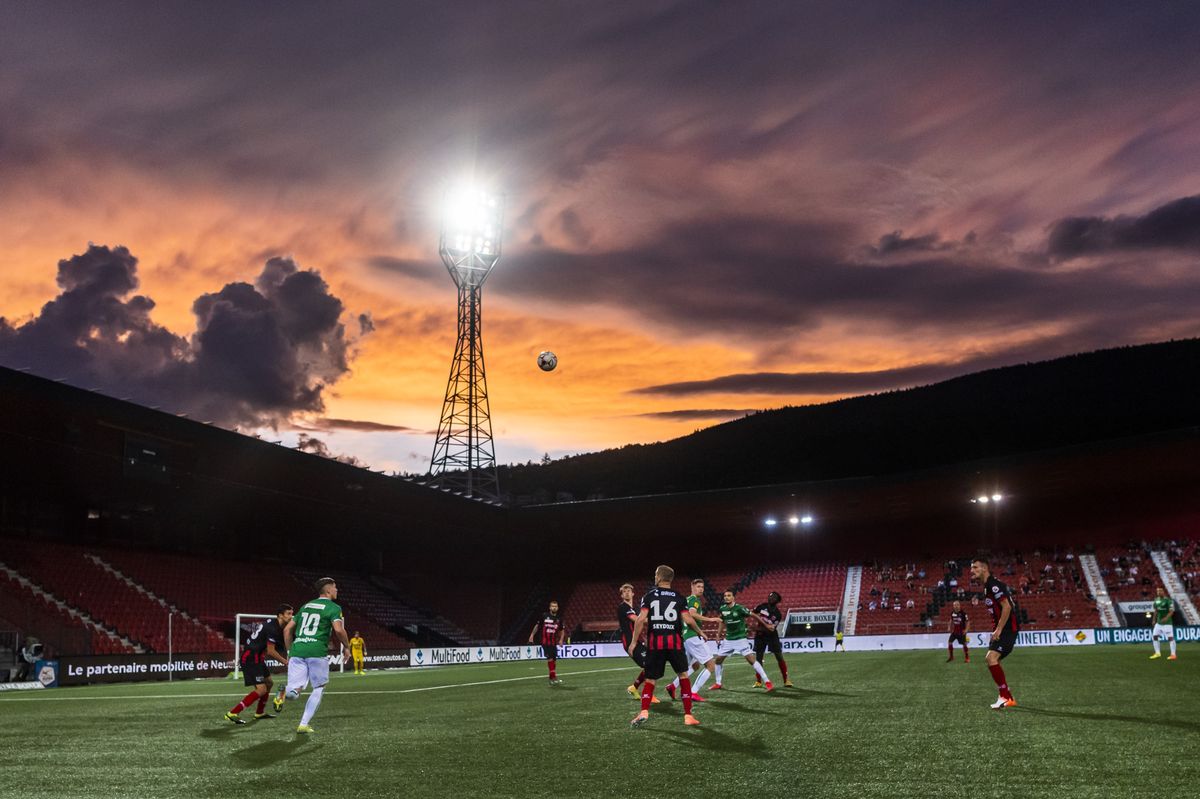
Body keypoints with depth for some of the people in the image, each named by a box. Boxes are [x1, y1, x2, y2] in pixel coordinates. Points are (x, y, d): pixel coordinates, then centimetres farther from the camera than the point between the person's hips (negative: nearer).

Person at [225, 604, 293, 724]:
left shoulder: (273, 624, 11)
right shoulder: (273, 629, -20)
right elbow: (270, 651, -18)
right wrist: (285, 661, -7)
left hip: (256, 657, 11)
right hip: (251, 658, -11)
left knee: (269, 683, 21)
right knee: (261, 689, -15)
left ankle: (260, 713, 33)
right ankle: (232, 713, -15)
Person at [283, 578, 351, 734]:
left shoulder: (306, 606, 23)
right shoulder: (333, 608, 4)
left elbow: (287, 630, 22)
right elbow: (338, 629, -13)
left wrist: (290, 652, 29)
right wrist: (346, 647, 3)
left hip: (297, 650, 4)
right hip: (317, 651, -4)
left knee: (294, 693, 2)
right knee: (319, 689, 15)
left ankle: (291, 690, -34)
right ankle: (303, 724, 9)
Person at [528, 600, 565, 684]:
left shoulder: (559, 619, 7)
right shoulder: (545, 616, -1)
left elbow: (562, 630, 17)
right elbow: (537, 625, 10)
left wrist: (561, 640, 3)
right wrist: (532, 635, 7)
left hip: (553, 643, 4)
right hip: (545, 642, -4)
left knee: (554, 660, 5)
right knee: (550, 658, -16)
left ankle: (551, 679, 16)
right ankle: (553, 677, -18)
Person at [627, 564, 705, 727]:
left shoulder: (650, 595, 3)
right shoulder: (678, 597, 6)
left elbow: (641, 619, -7)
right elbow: (688, 620, -3)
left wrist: (634, 642, -3)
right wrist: (700, 632, 16)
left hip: (655, 642, 0)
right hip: (674, 640, 0)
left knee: (650, 679, 9)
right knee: (683, 675, 13)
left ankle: (644, 712, -10)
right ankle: (688, 715, 8)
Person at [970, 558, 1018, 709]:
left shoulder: (994, 585, -15)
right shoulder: (987, 586, 16)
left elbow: (1007, 606, -22)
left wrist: (999, 629, -20)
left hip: (1007, 628, -11)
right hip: (1000, 629, 11)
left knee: (991, 658, -20)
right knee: (992, 660, 10)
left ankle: (1005, 696, -12)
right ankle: (1009, 699, 18)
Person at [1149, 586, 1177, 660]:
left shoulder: (1168, 600, -12)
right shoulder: (1156, 600, 9)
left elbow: (1172, 611, -14)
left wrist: (1166, 618, -27)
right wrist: (1154, 620, 17)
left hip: (1167, 622, -8)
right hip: (1158, 622, 8)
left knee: (1170, 637, -8)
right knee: (1154, 636, 7)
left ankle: (1173, 654, -3)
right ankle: (1157, 653, 18)